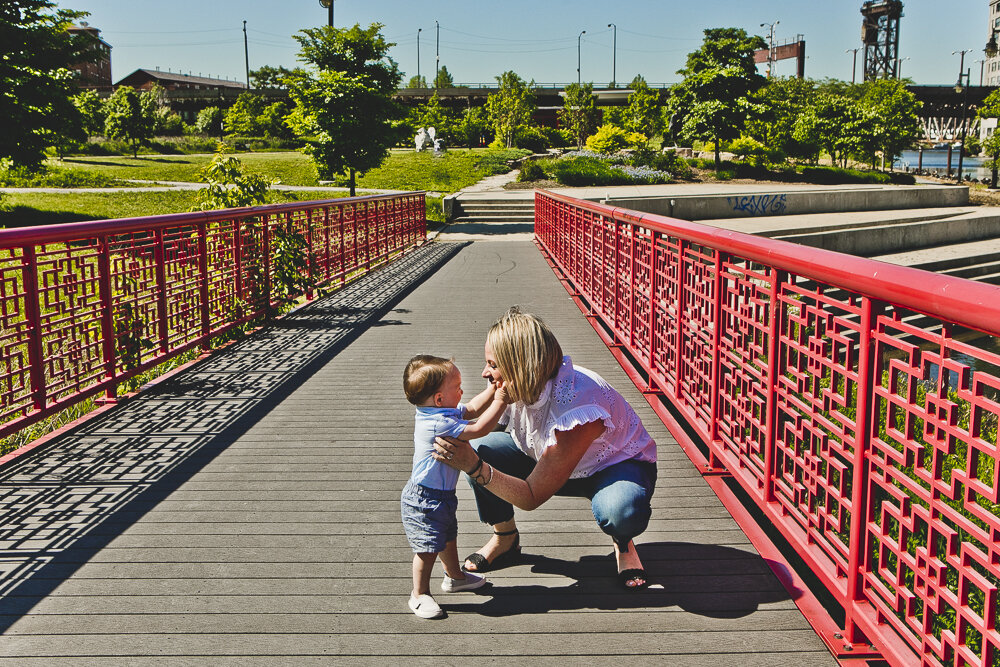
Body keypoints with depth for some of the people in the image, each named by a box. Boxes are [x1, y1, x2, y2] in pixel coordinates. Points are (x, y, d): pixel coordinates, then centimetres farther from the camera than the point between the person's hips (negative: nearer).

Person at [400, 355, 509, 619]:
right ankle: (419, 595, 13)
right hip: (424, 500, -11)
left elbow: (471, 409, 14)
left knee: (448, 538, 28)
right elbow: (478, 429, -32)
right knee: (428, 548, -3)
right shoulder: (438, 425, -32)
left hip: (441, 495, 11)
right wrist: (500, 400, -27)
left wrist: (492, 389, 1)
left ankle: (454, 576, 48)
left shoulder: (440, 411, -1)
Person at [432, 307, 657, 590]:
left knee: (621, 510, -42)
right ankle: (505, 538, 9)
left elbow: (532, 497, -33)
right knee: (480, 449, -17)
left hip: (619, 463, -6)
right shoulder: (522, 386, -19)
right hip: (552, 460, 6)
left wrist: (474, 467, -42)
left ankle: (623, 544, -1)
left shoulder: (579, 411, -39)